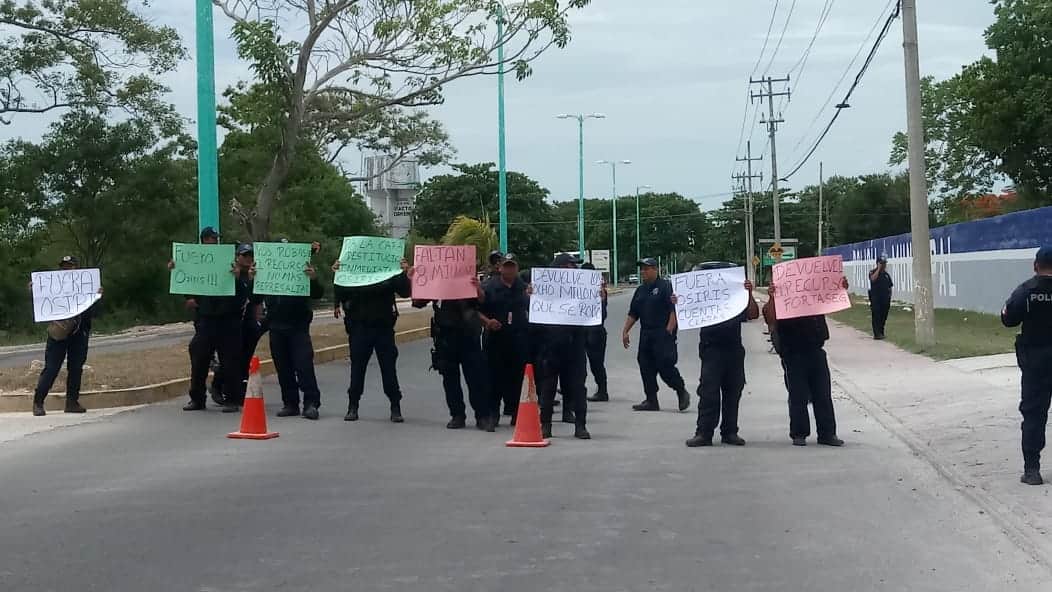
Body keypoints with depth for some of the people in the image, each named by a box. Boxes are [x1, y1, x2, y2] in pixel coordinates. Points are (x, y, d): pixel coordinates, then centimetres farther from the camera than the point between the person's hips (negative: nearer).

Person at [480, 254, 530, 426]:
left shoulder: (524, 287, 9)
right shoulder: (489, 286, 2)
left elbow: (532, 310, 18)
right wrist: (487, 321, -14)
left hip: (519, 339, 2)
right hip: (495, 338, -2)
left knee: (516, 376, 4)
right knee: (494, 376, 0)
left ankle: (513, 410, 14)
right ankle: (493, 413, 8)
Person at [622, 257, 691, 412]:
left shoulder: (665, 286, -5)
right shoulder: (640, 290, 17)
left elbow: (674, 309, -12)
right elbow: (633, 314, 20)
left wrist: (669, 330, -19)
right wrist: (625, 331, 12)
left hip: (663, 334, -8)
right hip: (645, 334, 8)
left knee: (665, 365, -11)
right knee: (646, 367, 5)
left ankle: (682, 392, 8)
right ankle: (651, 401, 11)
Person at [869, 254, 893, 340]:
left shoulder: (886, 274, 15)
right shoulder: (872, 272, 0)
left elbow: (890, 286, 19)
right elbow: (873, 279, -23)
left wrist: (889, 297, 10)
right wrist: (879, 269, -16)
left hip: (885, 298, 5)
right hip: (876, 298, -5)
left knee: (883, 317, 7)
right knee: (876, 316, -10)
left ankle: (881, 333, 15)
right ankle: (877, 334, -13)